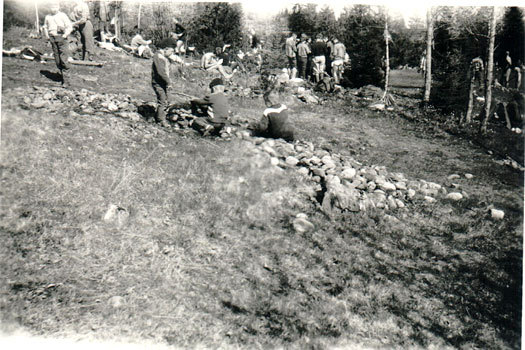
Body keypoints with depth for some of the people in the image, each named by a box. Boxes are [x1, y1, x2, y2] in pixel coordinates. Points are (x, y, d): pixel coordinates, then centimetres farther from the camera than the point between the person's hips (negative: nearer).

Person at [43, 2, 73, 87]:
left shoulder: (63, 15, 1)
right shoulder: (48, 17, 16)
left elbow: (70, 27, -2)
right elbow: (45, 27, 30)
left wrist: (65, 35, -10)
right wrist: (47, 36, 17)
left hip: (61, 38, -5)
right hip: (52, 39, 5)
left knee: (63, 59, -11)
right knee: (57, 60, 4)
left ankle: (65, 80, -12)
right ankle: (62, 75, 16)